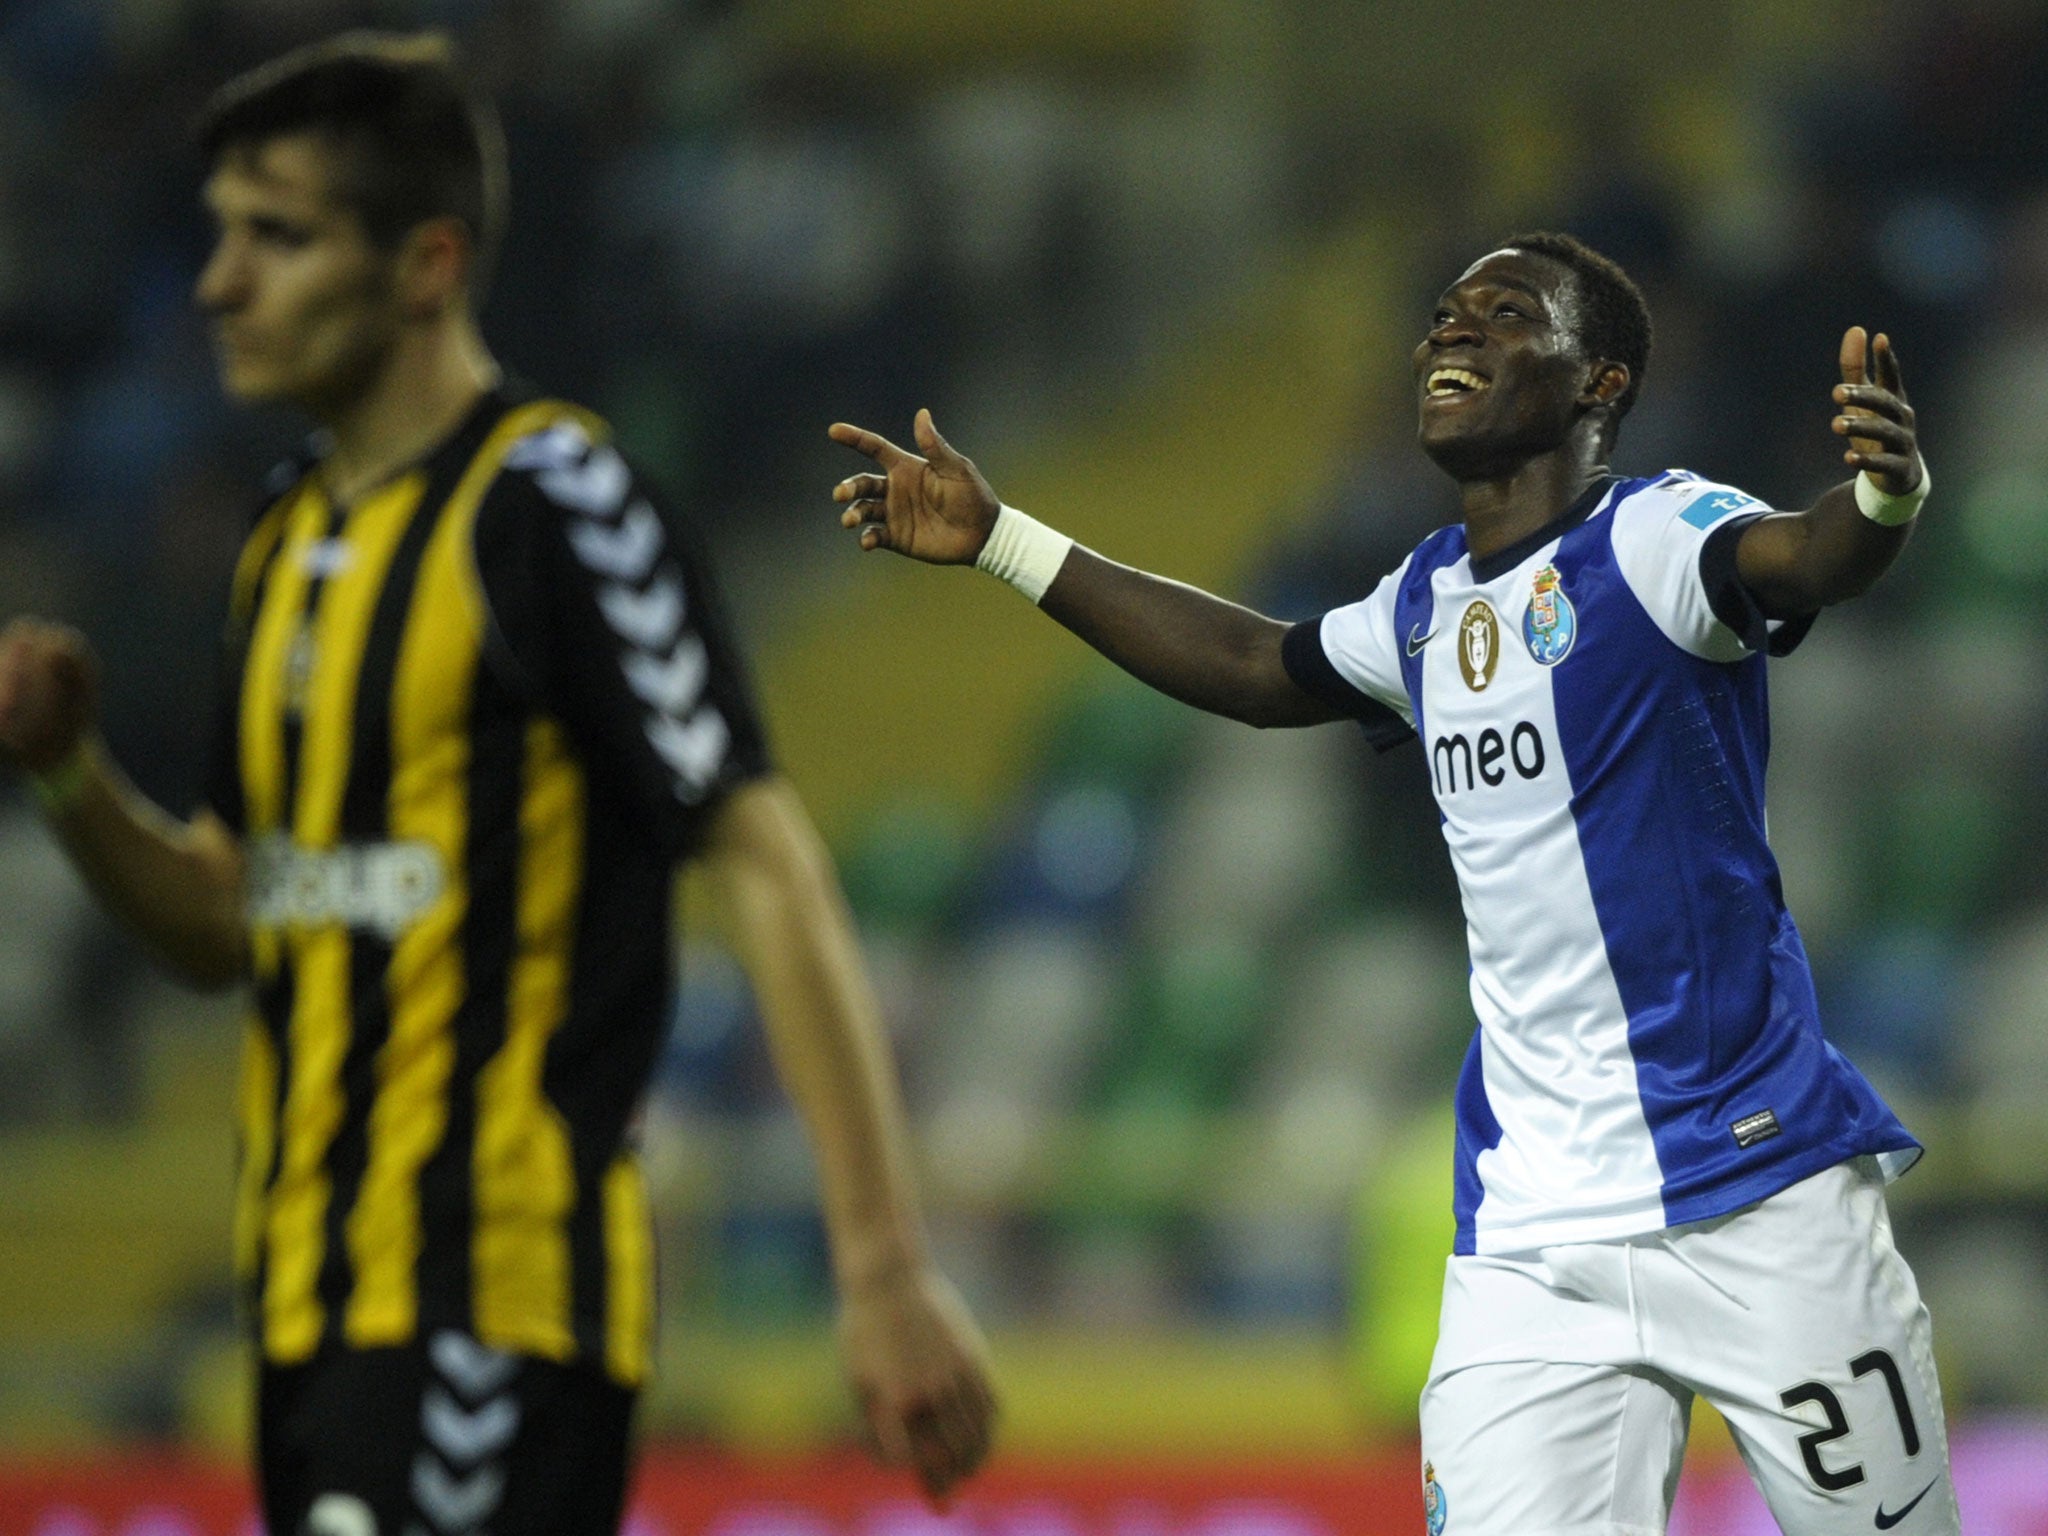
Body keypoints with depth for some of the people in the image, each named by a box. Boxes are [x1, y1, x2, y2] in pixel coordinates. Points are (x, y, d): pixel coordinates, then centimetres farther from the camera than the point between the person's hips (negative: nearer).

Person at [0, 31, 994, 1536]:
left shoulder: (556, 506, -11)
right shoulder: (292, 535, 15)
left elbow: (771, 871, -15)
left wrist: (888, 1265, -21)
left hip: (495, 1297, -8)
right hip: (318, 1298, 9)